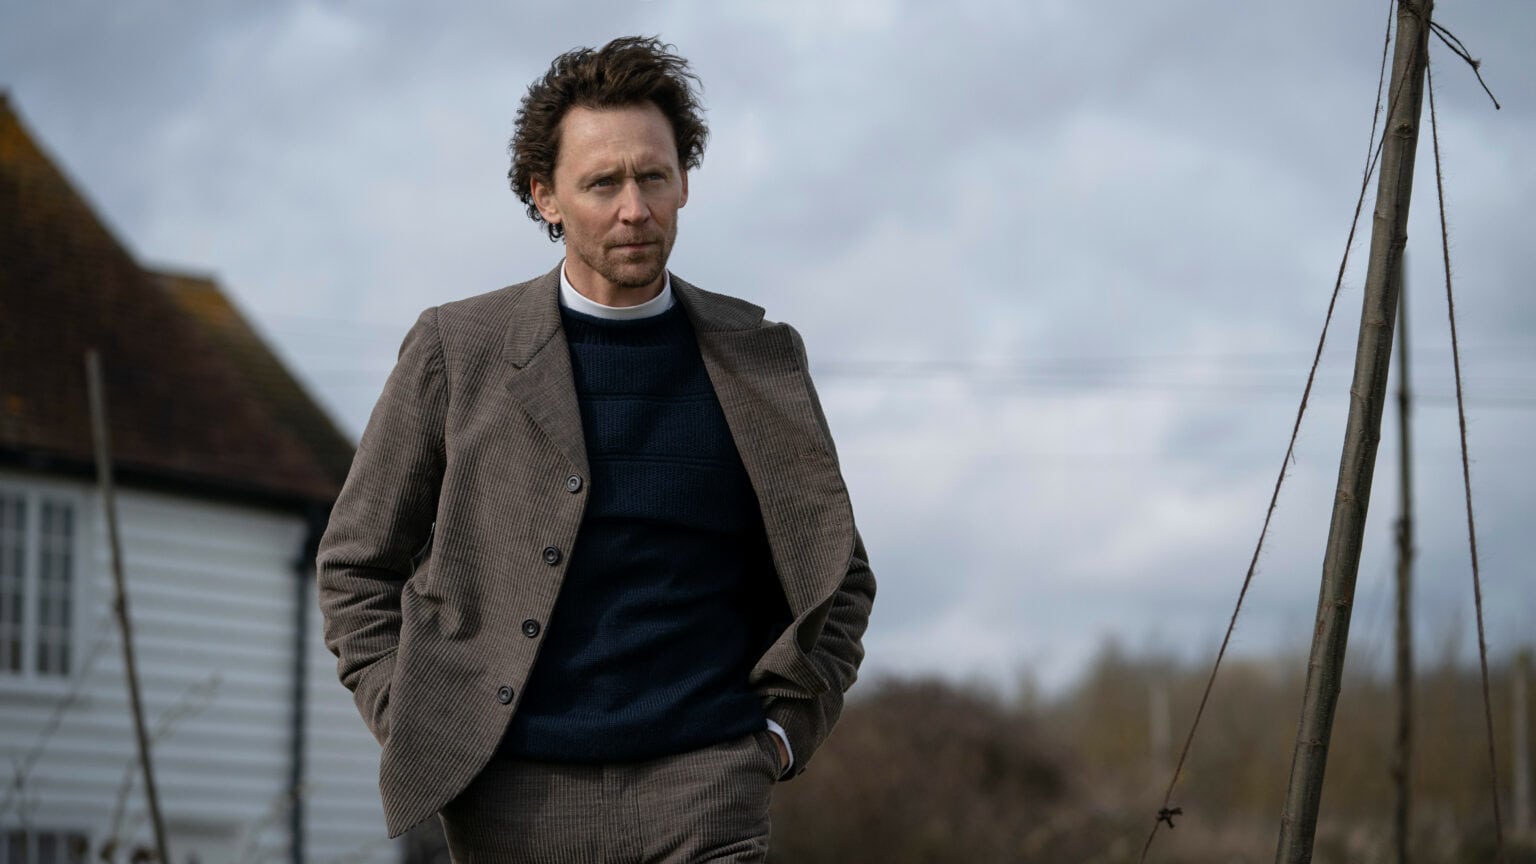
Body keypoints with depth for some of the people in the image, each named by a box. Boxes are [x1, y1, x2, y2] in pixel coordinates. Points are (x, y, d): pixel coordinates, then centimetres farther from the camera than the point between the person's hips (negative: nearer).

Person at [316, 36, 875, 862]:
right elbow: (356, 565, 11)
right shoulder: (456, 349, 4)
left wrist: (778, 734, 6)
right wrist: (418, 734, 1)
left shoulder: (757, 359, 8)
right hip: (513, 794, 0)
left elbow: (837, 577, 18)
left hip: (700, 791, 0)